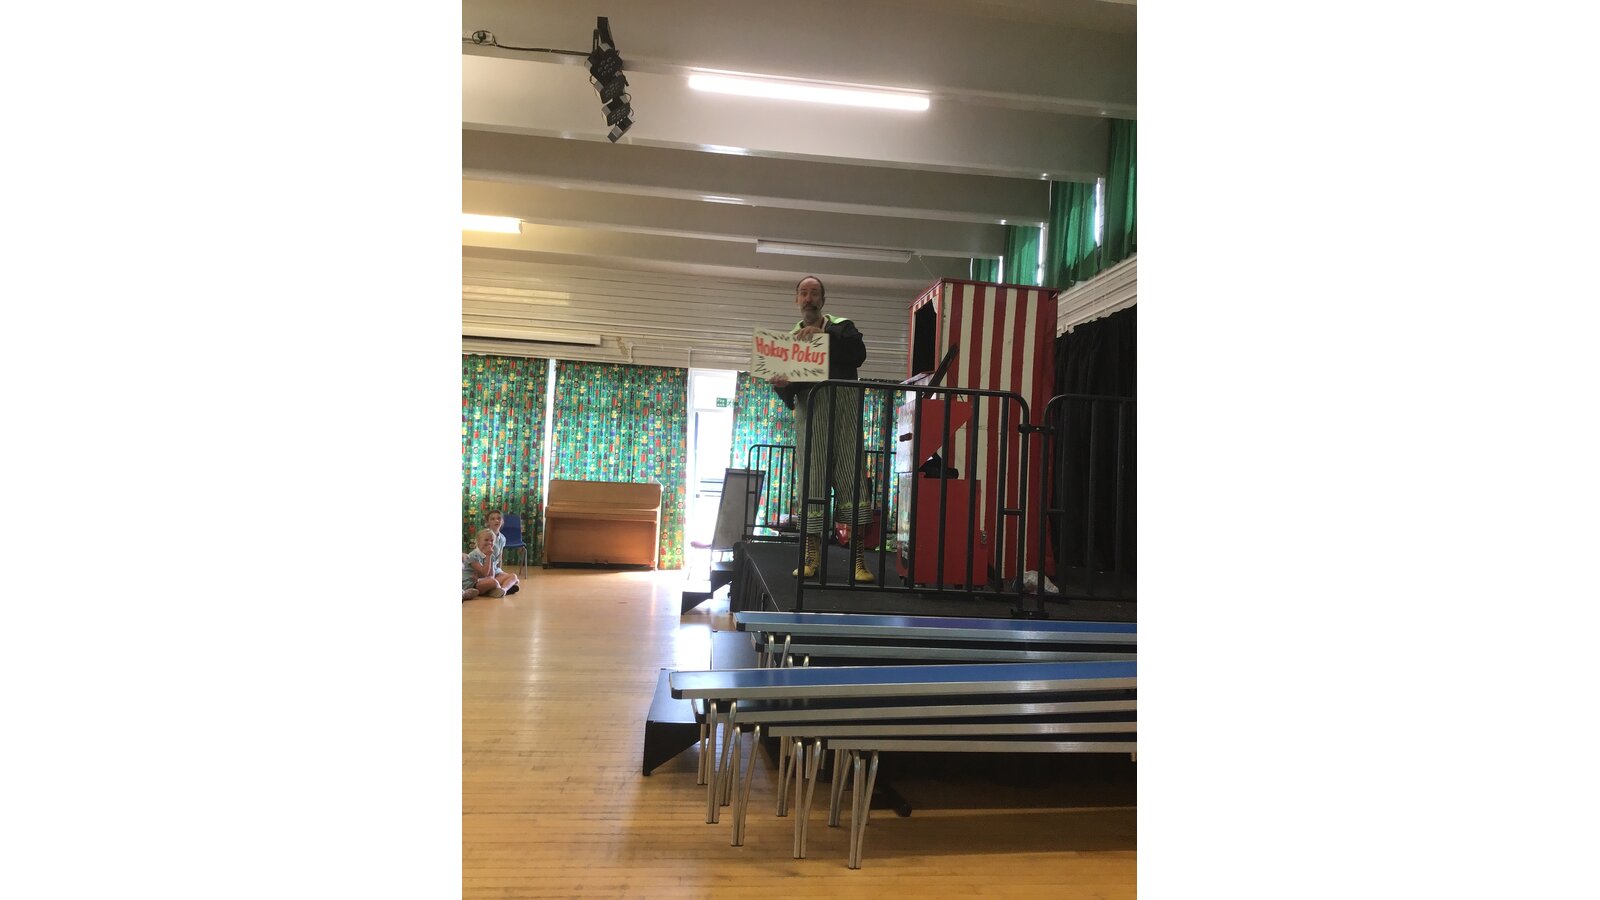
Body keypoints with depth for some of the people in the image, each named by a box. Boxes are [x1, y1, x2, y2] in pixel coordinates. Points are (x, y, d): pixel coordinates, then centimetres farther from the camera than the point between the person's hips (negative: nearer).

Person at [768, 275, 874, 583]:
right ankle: (812, 554, 0)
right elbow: (789, 392, 11)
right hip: (810, 410, 2)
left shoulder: (841, 326, 14)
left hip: (843, 405, -2)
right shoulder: (790, 337, 19)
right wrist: (781, 385, -13)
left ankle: (857, 556, -10)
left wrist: (824, 335, -15)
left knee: (851, 475, -9)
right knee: (810, 479, -3)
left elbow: (858, 355, -7)